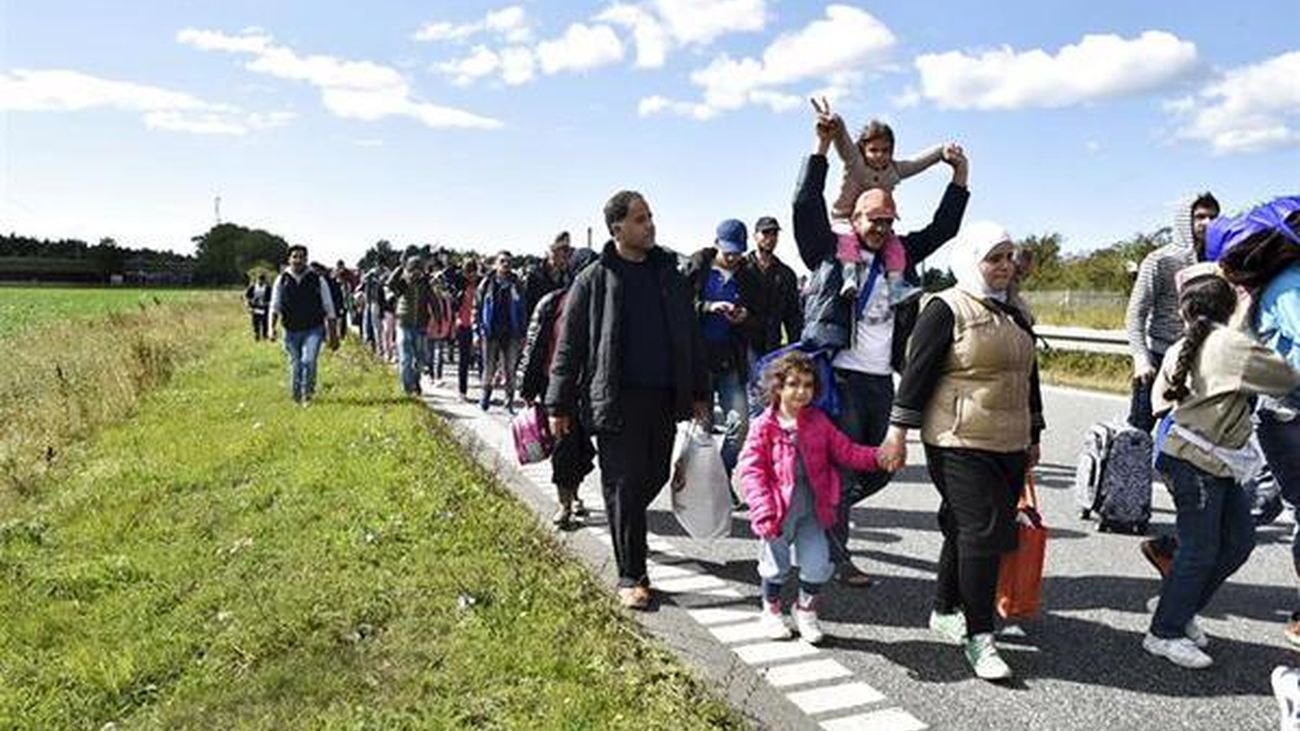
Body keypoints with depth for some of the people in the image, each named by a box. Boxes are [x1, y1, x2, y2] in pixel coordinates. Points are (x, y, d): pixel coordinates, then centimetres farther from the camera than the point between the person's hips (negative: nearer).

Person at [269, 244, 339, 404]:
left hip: (314, 330, -2)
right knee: (295, 366, 9)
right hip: (291, 331, 2)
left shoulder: (317, 280, -1)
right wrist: (272, 328, -7)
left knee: (308, 361, -21)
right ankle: (296, 397, 25)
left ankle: (308, 395, -8)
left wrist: (332, 335, 2)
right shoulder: (282, 280, 4)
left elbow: (329, 310, 3)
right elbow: (274, 307, 8)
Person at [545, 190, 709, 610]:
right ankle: (631, 577, 12)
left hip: (666, 398, 5)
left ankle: (624, 528, 42)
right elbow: (570, 347, -1)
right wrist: (559, 406, -3)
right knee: (624, 486, 0)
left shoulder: (668, 272, 11)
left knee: (655, 477, 13)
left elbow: (689, 336, 15)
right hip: (617, 401, -5)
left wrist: (699, 392, 13)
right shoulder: (594, 280, -3)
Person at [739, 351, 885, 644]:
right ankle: (771, 611, 37)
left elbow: (845, 451, 4)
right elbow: (751, 469, -13)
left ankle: (806, 610, 29)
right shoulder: (764, 426, -11)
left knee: (818, 563, 2)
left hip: (812, 509, 3)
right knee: (776, 565, 12)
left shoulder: (819, 422, 1)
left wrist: (877, 456, -12)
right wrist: (764, 510, -20)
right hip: (779, 510, -3)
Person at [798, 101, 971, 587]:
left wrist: (960, 178, 10)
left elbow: (941, 230, 20)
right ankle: (837, 555, 12)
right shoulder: (831, 251, 2)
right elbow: (806, 206, -7)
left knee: (880, 468, 12)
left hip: (881, 380, 6)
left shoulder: (900, 256, 16)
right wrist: (822, 146, -13)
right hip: (841, 375, -6)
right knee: (843, 464, -2)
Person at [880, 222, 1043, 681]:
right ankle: (978, 637, -1)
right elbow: (917, 372, -9)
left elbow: (1029, 377, 24)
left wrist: (1033, 437, 25)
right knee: (982, 531, -10)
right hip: (960, 444, -7)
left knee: (965, 531, 13)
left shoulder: (1015, 315, 17)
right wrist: (898, 432, -12)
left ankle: (945, 611, 29)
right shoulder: (947, 309, -6)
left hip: (1009, 445, 7)